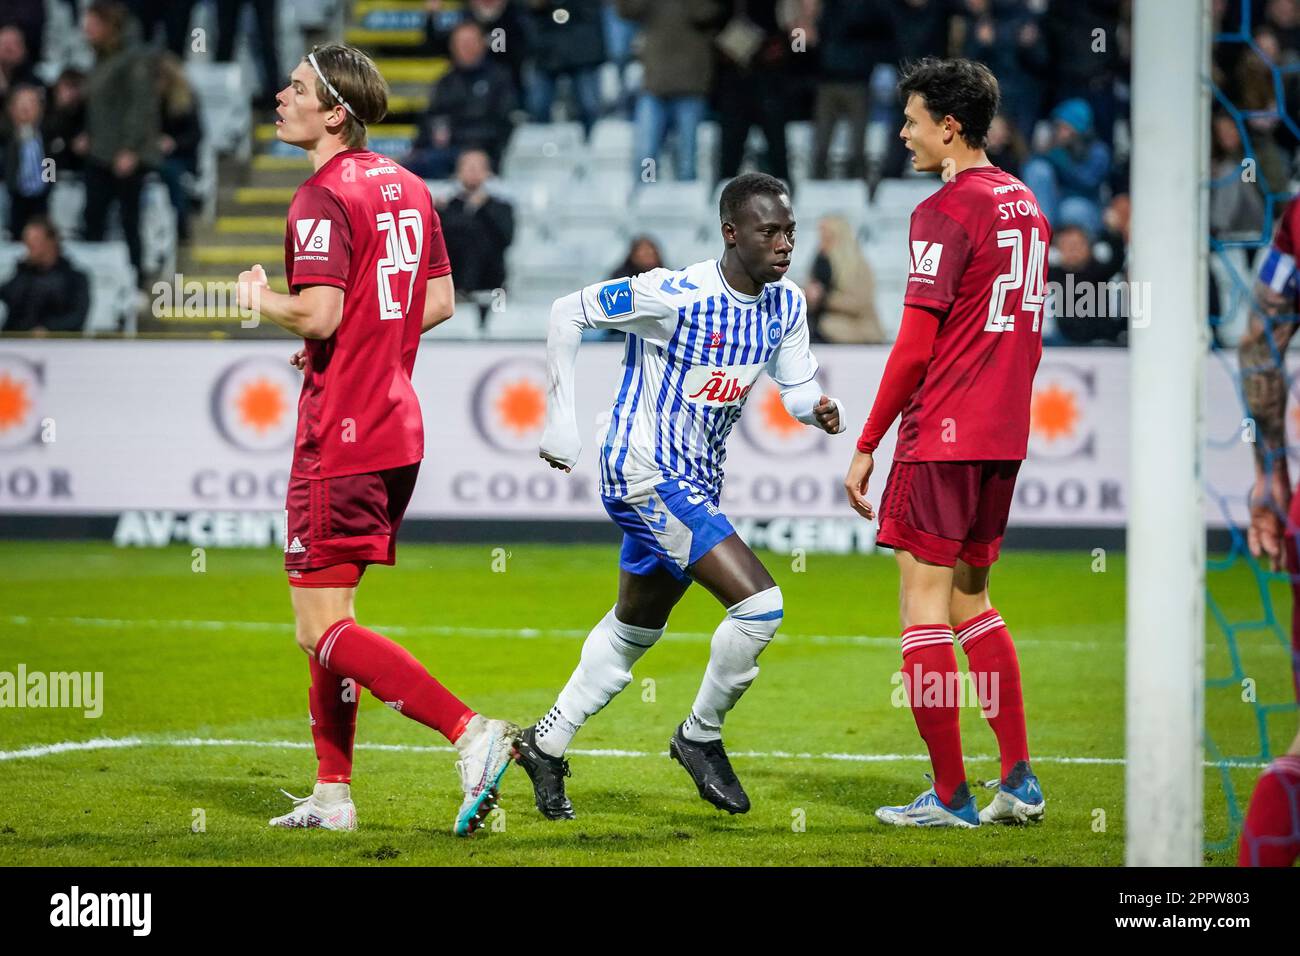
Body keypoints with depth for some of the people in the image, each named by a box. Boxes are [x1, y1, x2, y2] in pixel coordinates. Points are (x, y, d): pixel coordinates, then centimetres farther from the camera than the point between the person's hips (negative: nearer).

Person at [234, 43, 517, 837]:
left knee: (322, 630, -7)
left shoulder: (325, 199, -15)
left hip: (341, 437, -9)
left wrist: (260, 299, -4)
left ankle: (470, 731, -19)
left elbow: (319, 315, -23)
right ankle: (332, 794, 18)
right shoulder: (407, 187, 12)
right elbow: (440, 301, 17)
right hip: (398, 427, 9)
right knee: (328, 615, 17)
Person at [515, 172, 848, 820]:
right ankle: (700, 737, 1)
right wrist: (560, 421, -13)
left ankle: (546, 744, 36)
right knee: (758, 605, -18)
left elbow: (797, 389, 5)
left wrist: (819, 408, -20)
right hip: (643, 473, -9)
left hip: (695, 486, 9)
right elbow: (568, 312, -13)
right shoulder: (675, 296, -21)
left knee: (634, 630, 21)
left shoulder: (785, 305, -1)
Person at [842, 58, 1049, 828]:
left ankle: (950, 795, -1)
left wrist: (867, 444, -10)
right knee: (972, 600, 17)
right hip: (1005, 434, 8)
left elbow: (915, 345, -16)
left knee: (925, 604, -2)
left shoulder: (946, 213, -13)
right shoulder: (1024, 203, 12)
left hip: (942, 433, -8)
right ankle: (1019, 779, 10)